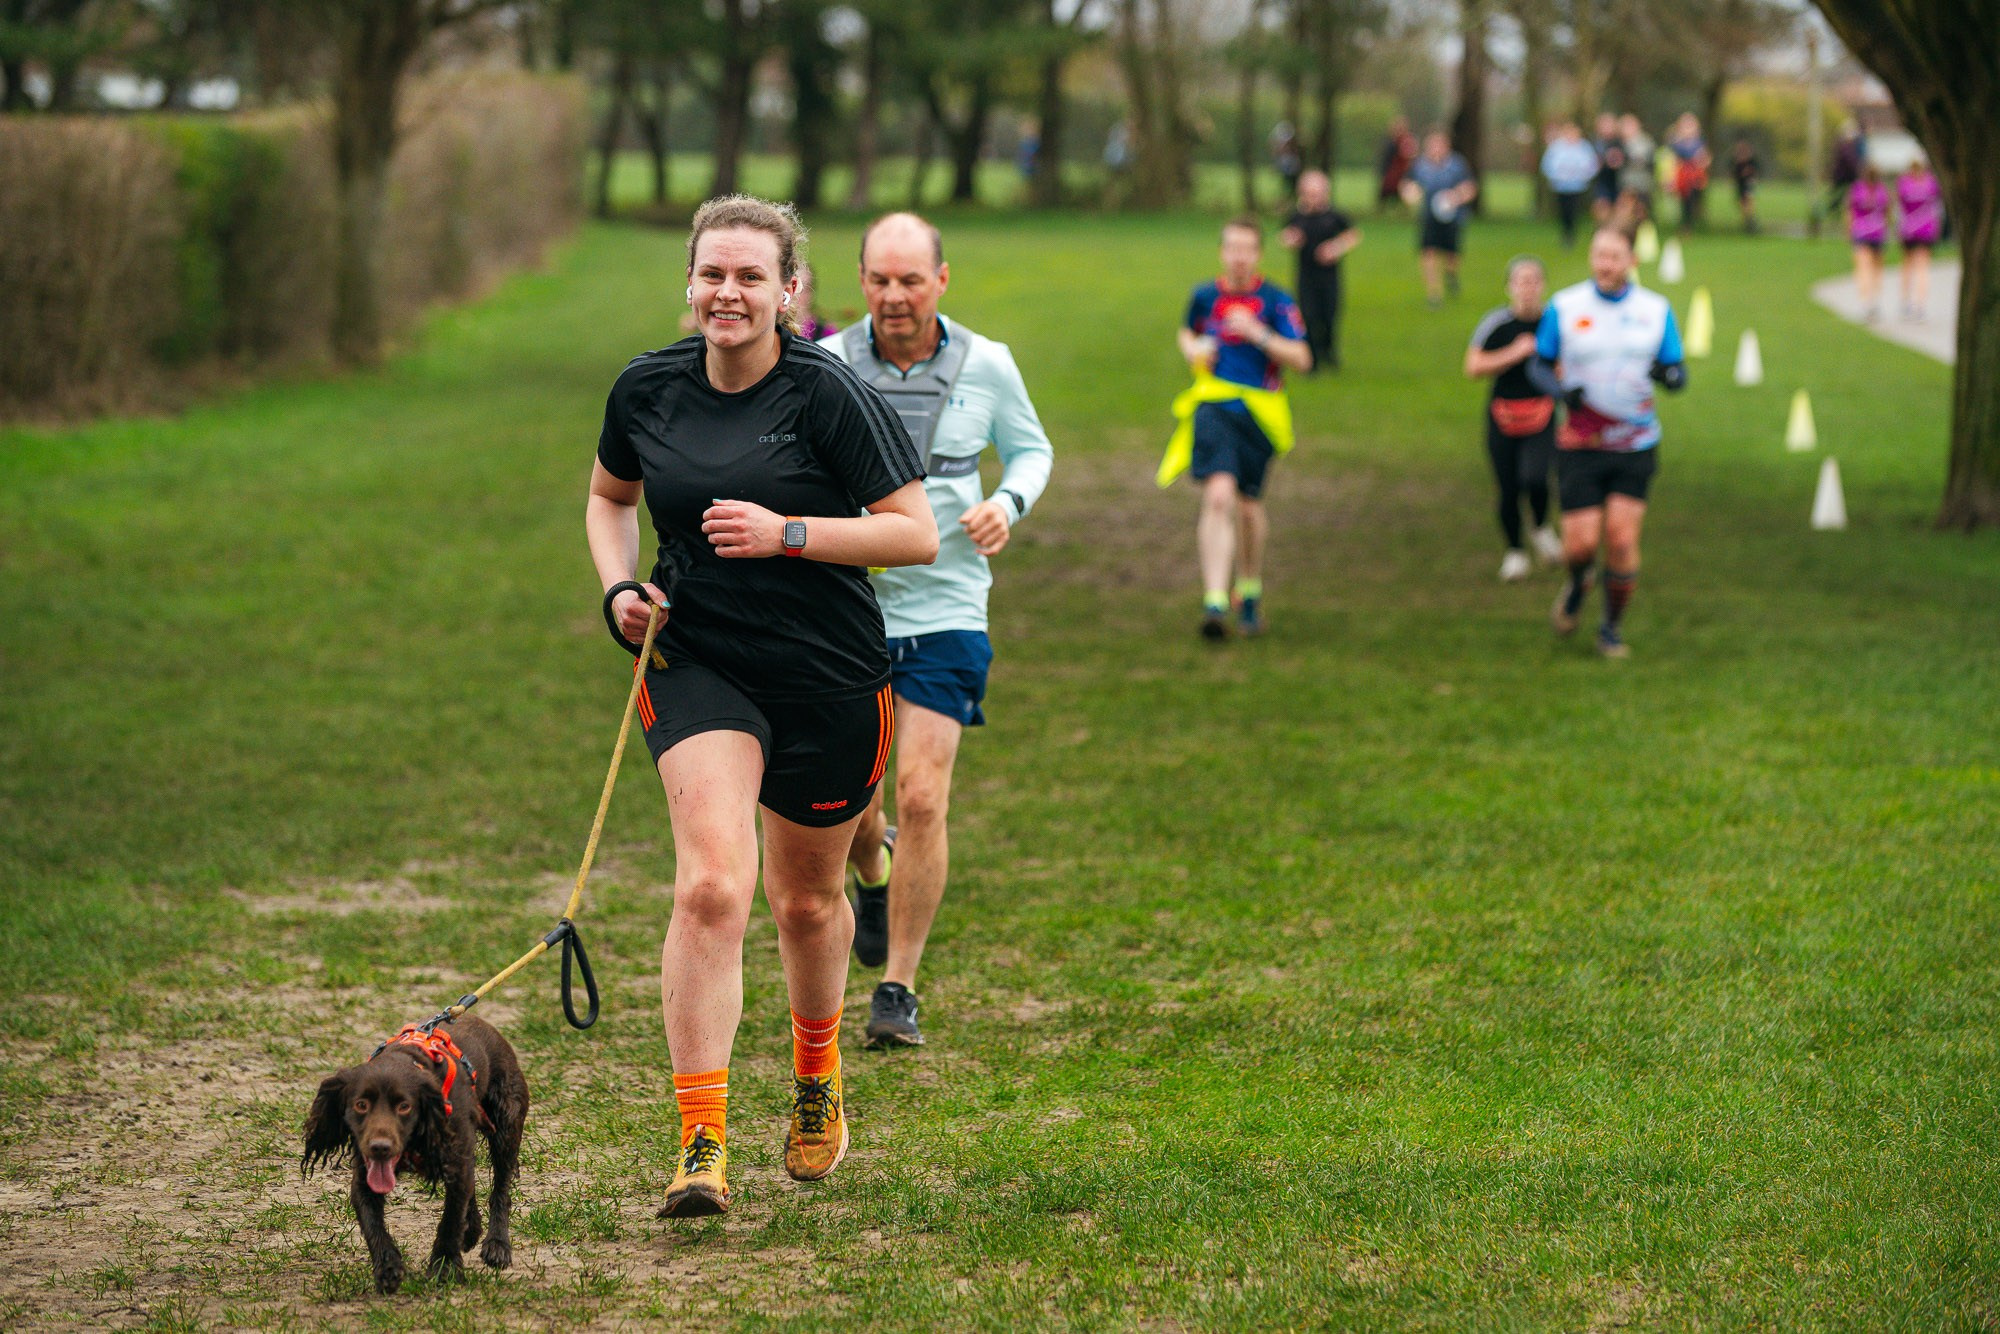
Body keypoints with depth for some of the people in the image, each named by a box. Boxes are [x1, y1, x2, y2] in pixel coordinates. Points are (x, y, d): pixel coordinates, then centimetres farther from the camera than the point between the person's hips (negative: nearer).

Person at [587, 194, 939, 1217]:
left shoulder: (827, 394, -12)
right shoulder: (647, 388, -1)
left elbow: (916, 534, -11)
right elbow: (609, 496, 20)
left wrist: (786, 533, -21)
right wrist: (618, 585, 1)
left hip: (829, 673, -1)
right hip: (695, 664, 1)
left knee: (805, 898, 16)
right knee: (711, 883, -20)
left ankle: (817, 1075, 47)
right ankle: (701, 1143, -20)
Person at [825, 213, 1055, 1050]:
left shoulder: (985, 366, -2)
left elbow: (1031, 448, 15)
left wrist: (1008, 504, -6)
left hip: (945, 612, -1)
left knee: (921, 800, -11)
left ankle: (897, 990, 2)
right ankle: (875, 875, 44)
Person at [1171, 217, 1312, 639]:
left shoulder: (1275, 301, -4)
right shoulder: (1205, 296, 4)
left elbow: (1301, 360, -10)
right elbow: (1188, 332, 26)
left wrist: (1258, 334, -21)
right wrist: (1192, 350, 3)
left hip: (1258, 414, 0)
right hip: (1213, 409, 0)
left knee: (1249, 506, 12)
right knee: (1219, 495, -20)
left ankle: (1249, 591, 38)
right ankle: (1214, 602, -25)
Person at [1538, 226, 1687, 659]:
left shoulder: (1656, 310, 2)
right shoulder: (1563, 307, -2)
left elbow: (1679, 372, 6)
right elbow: (1540, 364, 5)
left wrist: (1668, 374, -19)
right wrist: (1562, 390, -16)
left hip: (1635, 445, 1)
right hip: (1580, 445, -1)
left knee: (1622, 541, -8)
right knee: (1580, 544, -7)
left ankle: (1612, 627, 13)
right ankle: (1577, 584, 30)